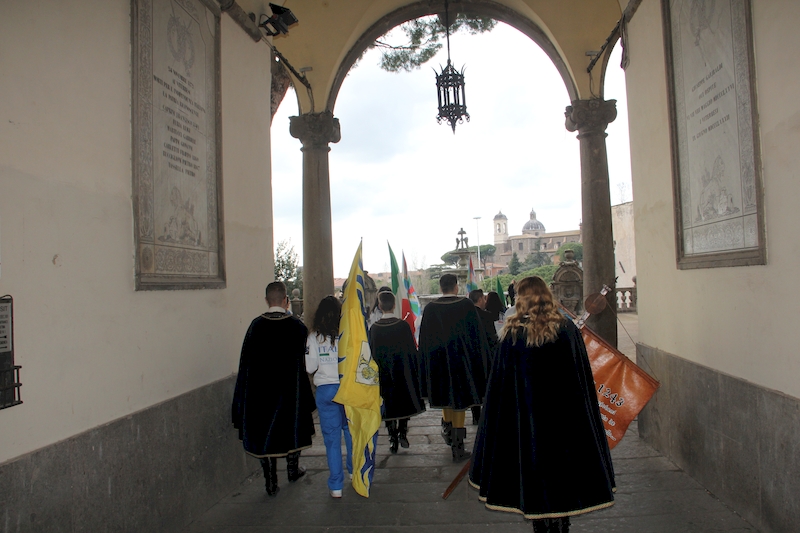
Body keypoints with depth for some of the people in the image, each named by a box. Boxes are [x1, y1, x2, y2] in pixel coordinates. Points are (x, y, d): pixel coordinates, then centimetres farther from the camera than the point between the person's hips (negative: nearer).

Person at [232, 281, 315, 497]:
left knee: (264, 431, 10)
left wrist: (245, 397, 6)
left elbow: (246, 360, -4)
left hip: (260, 390, 0)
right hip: (290, 389, 0)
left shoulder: (256, 325, -9)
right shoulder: (296, 326, -10)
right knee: (291, 426, 20)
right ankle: (293, 469, 36)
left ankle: (271, 482, 14)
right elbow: (306, 361, -4)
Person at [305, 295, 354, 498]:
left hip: (325, 391, 0)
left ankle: (336, 486, 12)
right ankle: (354, 471, 36)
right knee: (351, 431, 20)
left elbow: (310, 368, -4)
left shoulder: (313, 338, -6)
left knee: (332, 438, 7)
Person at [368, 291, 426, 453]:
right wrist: (416, 372, 2)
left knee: (389, 405, 12)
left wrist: (375, 375, 11)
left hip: (383, 374, 1)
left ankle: (393, 440, 12)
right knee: (405, 401, 18)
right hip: (403, 373, -1)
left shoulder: (374, 328, -6)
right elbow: (412, 350, -8)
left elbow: (371, 353, 0)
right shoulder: (403, 325, -11)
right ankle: (403, 431, 6)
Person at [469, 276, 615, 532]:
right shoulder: (568, 328, -4)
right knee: (563, 464, 14)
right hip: (566, 413, 2)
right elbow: (584, 375, 1)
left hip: (528, 416, -2)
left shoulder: (512, 333, -10)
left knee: (534, 466, 11)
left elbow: (500, 381, -6)